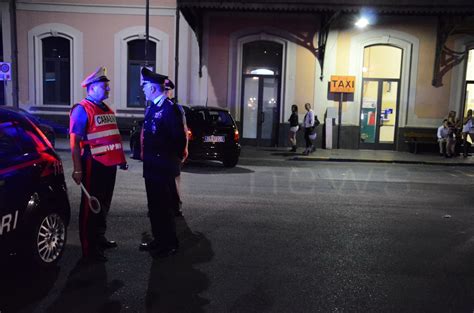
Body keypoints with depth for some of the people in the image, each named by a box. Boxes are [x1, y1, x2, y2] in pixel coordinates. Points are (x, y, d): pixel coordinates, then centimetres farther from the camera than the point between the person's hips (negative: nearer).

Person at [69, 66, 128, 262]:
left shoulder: (107, 110, 16)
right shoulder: (82, 110, -10)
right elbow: (75, 142, -15)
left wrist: (121, 158, 18)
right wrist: (77, 169, -20)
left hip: (109, 164, 8)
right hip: (94, 165, -8)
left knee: (104, 204, 18)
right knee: (90, 206, 1)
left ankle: (100, 238, 33)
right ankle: (89, 248, 10)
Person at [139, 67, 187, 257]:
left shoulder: (169, 108, -17)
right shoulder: (151, 108, 12)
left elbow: (179, 137, -19)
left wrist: (174, 159, -8)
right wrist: (146, 156, 13)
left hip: (163, 168, -9)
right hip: (151, 167, 9)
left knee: (164, 207, 0)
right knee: (154, 206, 17)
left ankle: (169, 244, 14)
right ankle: (159, 240, 30)